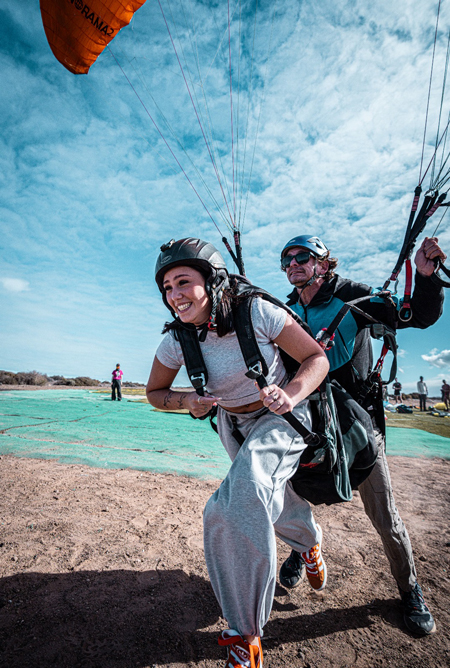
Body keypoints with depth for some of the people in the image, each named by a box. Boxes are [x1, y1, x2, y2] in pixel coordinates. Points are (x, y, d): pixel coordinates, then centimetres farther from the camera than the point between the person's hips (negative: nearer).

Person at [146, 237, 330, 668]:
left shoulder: (257, 312, -26)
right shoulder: (175, 340, -16)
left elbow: (317, 358, -18)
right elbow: (155, 393, -1)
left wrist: (289, 395, -36)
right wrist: (187, 401, -21)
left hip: (283, 418, -4)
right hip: (234, 426, 4)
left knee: (246, 483, -30)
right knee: (267, 506, 18)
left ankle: (246, 631, -8)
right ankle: (309, 544, 56)